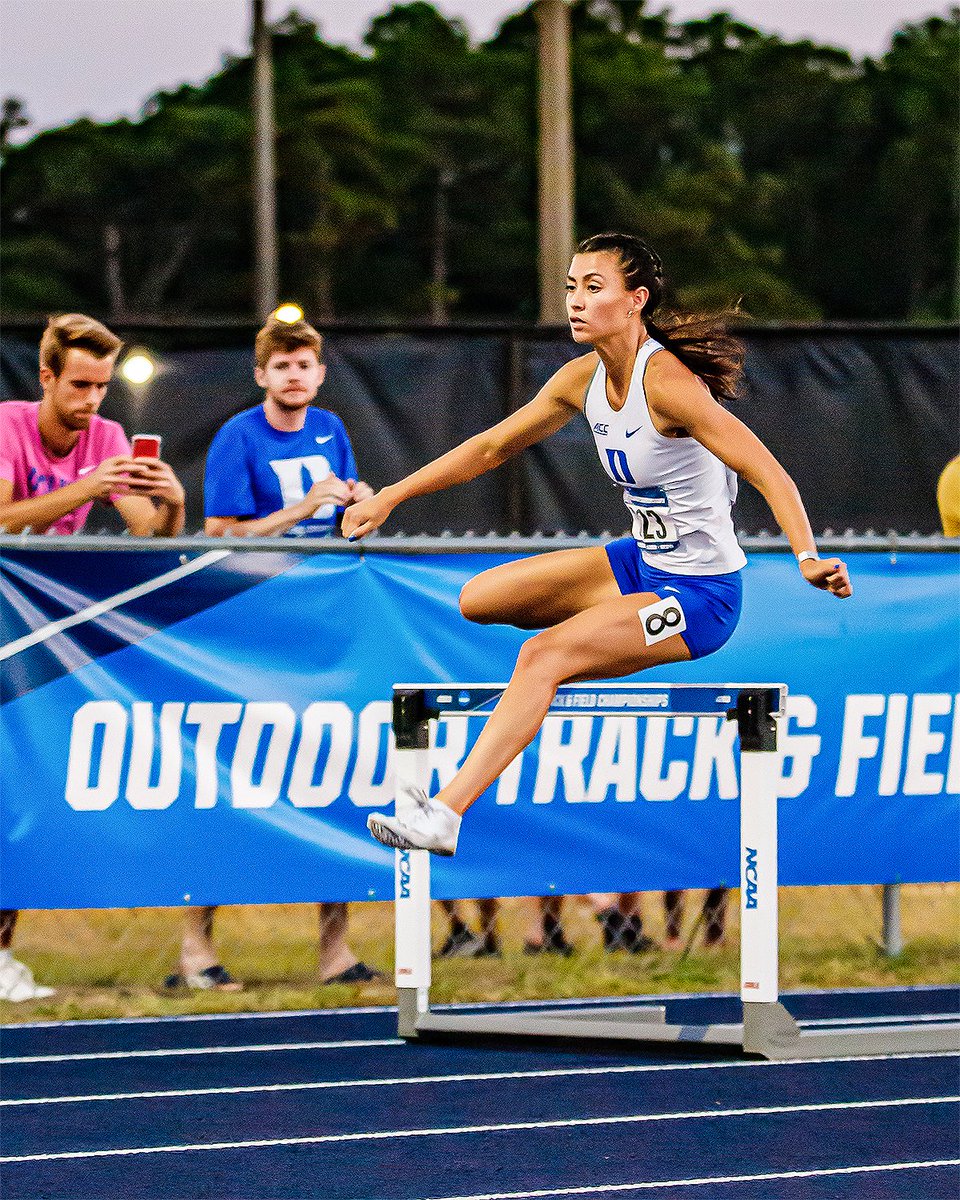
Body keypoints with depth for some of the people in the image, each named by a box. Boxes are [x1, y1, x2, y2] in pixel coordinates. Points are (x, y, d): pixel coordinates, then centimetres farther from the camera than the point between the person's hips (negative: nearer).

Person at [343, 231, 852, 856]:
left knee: (544, 654, -25)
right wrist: (391, 496, 13)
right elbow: (491, 447, 13)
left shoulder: (666, 381, -23)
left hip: (701, 593, -8)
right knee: (478, 599, 4)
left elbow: (769, 473, -28)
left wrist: (808, 558, -42)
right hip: (642, 564, 8)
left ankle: (445, 813, -26)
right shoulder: (583, 379, 0)